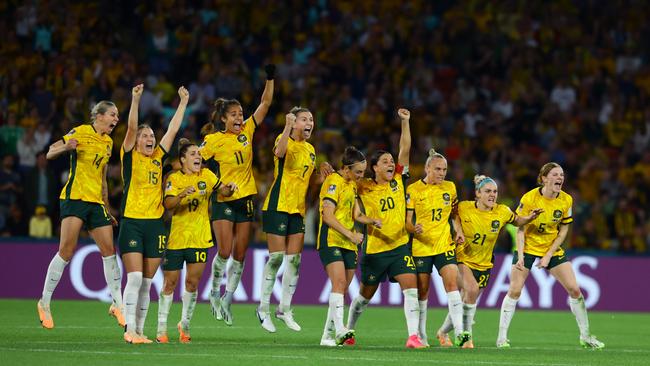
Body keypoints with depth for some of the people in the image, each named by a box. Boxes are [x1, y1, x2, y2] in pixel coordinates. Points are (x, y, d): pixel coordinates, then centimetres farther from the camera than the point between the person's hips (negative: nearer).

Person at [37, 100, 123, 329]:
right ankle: (45, 303, -3)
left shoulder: (108, 142, 17)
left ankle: (117, 304, 8)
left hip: (96, 202, 7)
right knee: (67, 249, -13)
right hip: (75, 197, -7)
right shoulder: (81, 132, -3)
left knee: (109, 251, 1)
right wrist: (66, 147, -25)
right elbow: (50, 153, -3)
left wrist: (107, 208, 22)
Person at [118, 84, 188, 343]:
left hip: (155, 224, 5)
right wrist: (136, 100, -19)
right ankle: (129, 329, -14)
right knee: (135, 277, -13)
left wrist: (183, 102, 17)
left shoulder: (158, 157, 14)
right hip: (132, 222, -5)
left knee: (146, 283, 6)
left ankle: (140, 330, 10)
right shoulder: (130, 156, 2)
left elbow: (173, 129, 17)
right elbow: (131, 127, -10)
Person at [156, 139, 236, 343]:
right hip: (176, 238, -2)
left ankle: (185, 325, 16)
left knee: (192, 282, -1)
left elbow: (222, 191, 6)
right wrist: (182, 195, -36)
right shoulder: (174, 179, -5)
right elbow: (168, 204, -17)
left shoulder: (206, 175, 4)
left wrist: (229, 189, -17)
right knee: (170, 283, 2)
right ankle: (162, 328, 12)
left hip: (200, 238, 2)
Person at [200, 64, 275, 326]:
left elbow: (265, 103, 5)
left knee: (240, 255, 4)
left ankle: (227, 300, 12)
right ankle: (214, 292, 10)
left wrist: (270, 78, -5)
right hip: (222, 201, -5)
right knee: (224, 251, -12)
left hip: (246, 199, 5)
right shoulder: (213, 140, -7)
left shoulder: (247, 132, 5)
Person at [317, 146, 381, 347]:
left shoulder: (352, 185, 17)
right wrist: (350, 234, -18)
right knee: (339, 282, -23)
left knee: (342, 289, 4)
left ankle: (328, 335, 7)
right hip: (331, 241, -8)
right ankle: (339, 328, -33)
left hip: (349, 244, 8)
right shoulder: (333, 182, -10)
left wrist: (373, 221, -1)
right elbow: (328, 216, -16)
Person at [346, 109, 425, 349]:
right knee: (366, 295, 12)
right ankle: (347, 331, 33)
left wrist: (405, 122, -6)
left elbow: (405, 149, 0)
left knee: (411, 287, -16)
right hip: (374, 248, -2)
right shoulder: (365, 187, -4)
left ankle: (413, 336, -21)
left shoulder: (398, 181, 4)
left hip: (400, 246, 2)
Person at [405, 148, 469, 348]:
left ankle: (459, 333, -19)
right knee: (422, 291, 3)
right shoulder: (413, 190, -5)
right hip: (421, 247, -2)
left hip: (445, 245, 2)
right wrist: (413, 228, -27)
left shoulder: (450, 187, 7)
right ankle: (421, 336, 18)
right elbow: (407, 221, -5)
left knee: (452, 283, -15)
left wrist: (458, 231, 4)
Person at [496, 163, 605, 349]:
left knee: (574, 289, -3)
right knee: (514, 290, -12)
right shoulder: (529, 199, -19)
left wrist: (549, 255, -9)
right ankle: (502, 337, -2)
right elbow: (520, 229, -14)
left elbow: (563, 229, -1)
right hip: (528, 247, -3)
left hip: (552, 248, 3)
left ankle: (585, 336, 9)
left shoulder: (566, 200, -9)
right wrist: (520, 256, -23)